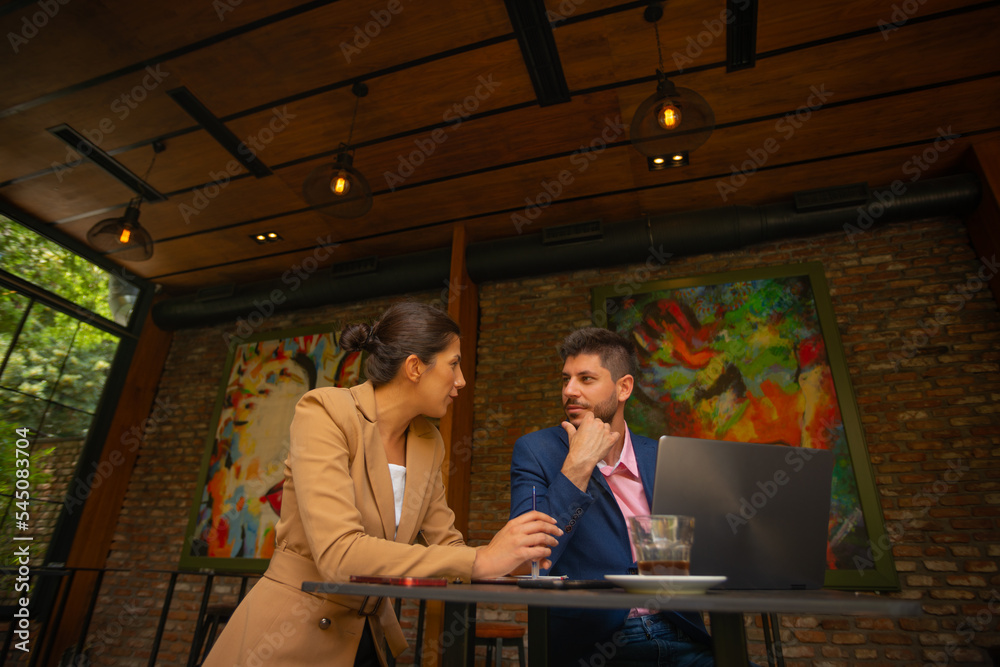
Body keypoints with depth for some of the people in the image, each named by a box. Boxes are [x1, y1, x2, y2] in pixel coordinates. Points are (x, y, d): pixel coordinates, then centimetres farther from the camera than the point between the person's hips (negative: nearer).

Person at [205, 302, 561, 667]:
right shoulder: (325, 411, -19)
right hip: (291, 638, -5)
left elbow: (446, 546, 4)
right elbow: (337, 553, -28)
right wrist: (479, 560, -29)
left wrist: (506, 552, -14)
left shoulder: (429, 443, 1)